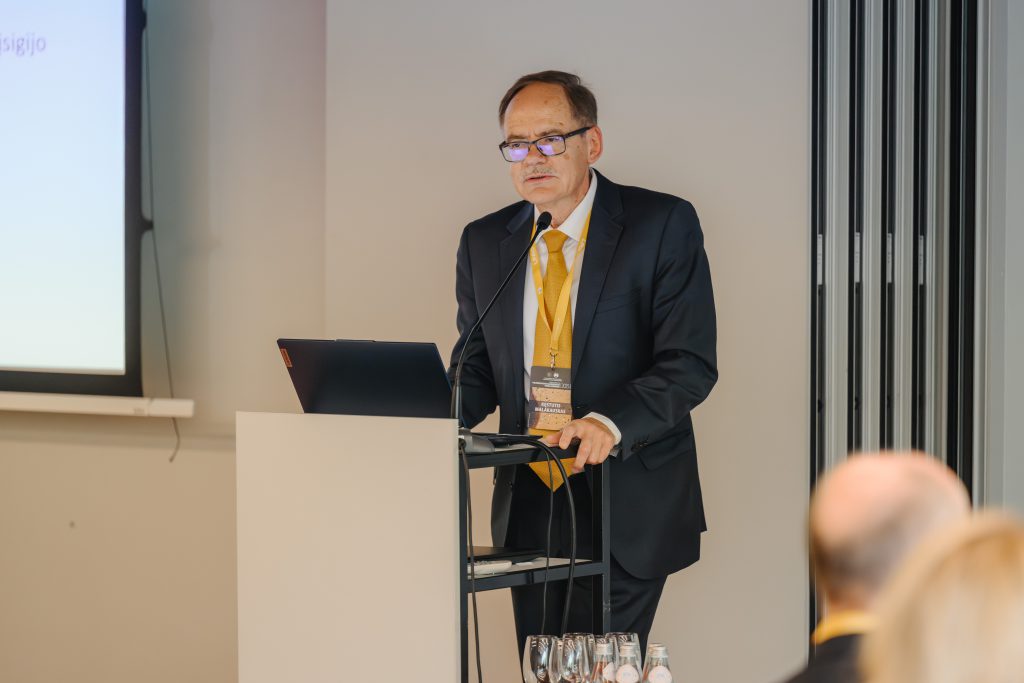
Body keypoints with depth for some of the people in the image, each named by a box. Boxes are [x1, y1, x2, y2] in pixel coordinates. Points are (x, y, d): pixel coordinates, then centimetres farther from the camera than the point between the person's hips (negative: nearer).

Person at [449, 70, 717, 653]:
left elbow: (691, 364, -12)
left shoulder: (663, 226, -5)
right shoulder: (484, 243, 9)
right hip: (528, 507, 4)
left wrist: (609, 421, -28)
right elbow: (477, 368, 15)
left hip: (629, 511, -4)